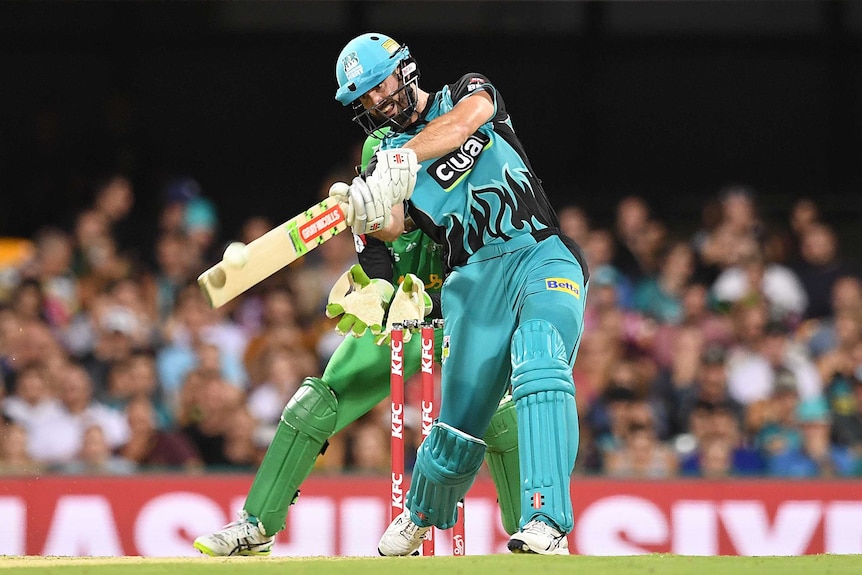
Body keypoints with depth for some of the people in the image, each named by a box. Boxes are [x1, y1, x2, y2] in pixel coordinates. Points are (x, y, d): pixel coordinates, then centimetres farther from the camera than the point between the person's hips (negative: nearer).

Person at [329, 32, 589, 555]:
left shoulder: (467, 94, 11)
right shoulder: (385, 162, 15)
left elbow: (461, 123, -14)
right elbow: (391, 227, -5)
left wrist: (406, 156, -30)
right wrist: (363, 213, -29)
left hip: (543, 257, -3)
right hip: (475, 281, 3)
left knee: (540, 367, -30)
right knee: (458, 432, -1)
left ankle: (547, 525, -39)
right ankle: (421, 513, 31)